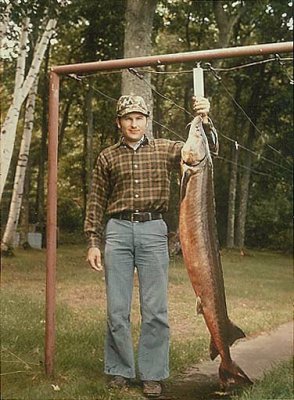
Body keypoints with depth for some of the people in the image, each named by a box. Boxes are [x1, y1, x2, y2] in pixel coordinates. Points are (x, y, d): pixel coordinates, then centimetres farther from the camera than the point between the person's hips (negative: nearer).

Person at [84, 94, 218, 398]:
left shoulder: (164, 149, 9)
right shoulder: (107, 157, 9)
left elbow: (206, 148, 1)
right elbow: (96, 202, 10)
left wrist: (204, 120, -18)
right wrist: (93, 242, 3)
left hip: (153, 231, 0)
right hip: (118, 231, 1)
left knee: (155, 309, 1)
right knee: (117, 308, 4)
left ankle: (152, 374, 12)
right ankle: (120, 370, 18)